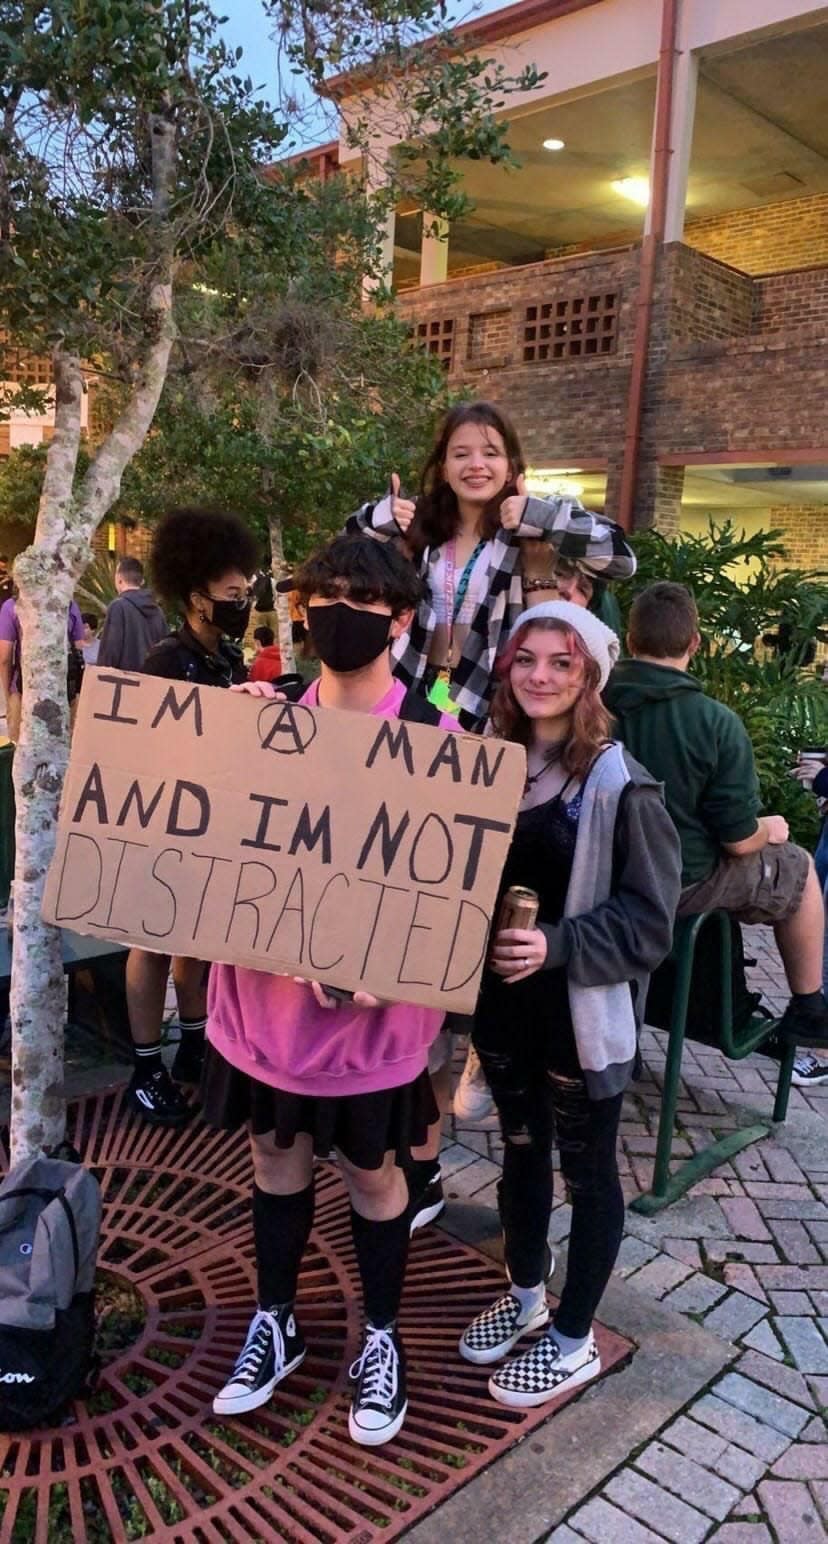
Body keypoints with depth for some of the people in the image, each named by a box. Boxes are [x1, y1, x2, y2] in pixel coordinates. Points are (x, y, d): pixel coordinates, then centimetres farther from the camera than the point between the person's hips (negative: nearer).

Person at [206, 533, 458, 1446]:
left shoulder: (433, 736, -13)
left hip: (372, 1002, -3)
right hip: (263, 992, 4)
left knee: (372, 1171, 15)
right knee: (276, 1156, 20)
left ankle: (382, 1337, 40)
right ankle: (275, 1322, 44)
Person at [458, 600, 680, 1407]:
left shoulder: (621, 787, -18)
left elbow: (649, 921, -17)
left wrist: (557, 945, -29)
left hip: (582, 1012, -5)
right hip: (503, 1001, 6)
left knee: (588, 1172, 13)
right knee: (520, 1150, 23)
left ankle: (574, 1340, 33)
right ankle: (524, 1295, 46)